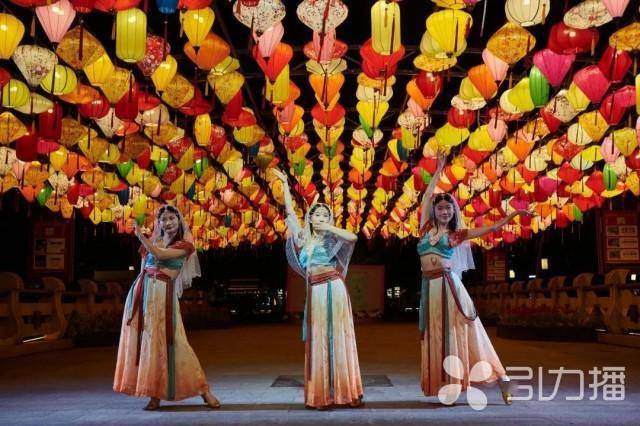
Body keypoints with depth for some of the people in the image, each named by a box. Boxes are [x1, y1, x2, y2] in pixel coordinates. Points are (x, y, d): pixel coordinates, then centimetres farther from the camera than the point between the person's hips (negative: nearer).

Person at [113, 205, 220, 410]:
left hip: (162, 293, -5)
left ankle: (203, 389, -2)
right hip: (141, 291, 5)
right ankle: (154, 394, 9)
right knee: (143, 341, 2)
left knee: (163, 341, -9)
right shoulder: (152, 242, 16)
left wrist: (140, 236, -10)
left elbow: (160, 255, -14)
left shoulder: (184, 244, 1)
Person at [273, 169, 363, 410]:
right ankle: (320, 394, 6)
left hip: (334, 289, -3)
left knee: (338, 337, -2)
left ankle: (344, 392, 2)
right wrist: (285, 184, 19)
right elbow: (289, 211, 17)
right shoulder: (303, 236, 14)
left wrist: (327, 227, -9)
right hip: (314, 291, 3)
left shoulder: (332, 238, 5)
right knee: (317, 340, 2)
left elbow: (353, 237, -15)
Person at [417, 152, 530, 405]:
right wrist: (439, 170, 17)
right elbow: (427, 196, 13)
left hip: (449, 284, -2)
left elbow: (490, 229, 6)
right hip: (430, 287, 2)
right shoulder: (426, 227, 12)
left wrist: (513, 215, 0)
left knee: (456, 332, -6)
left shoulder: (456, 234, 7)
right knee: (436, 335, 2)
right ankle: (445, 385, 7)